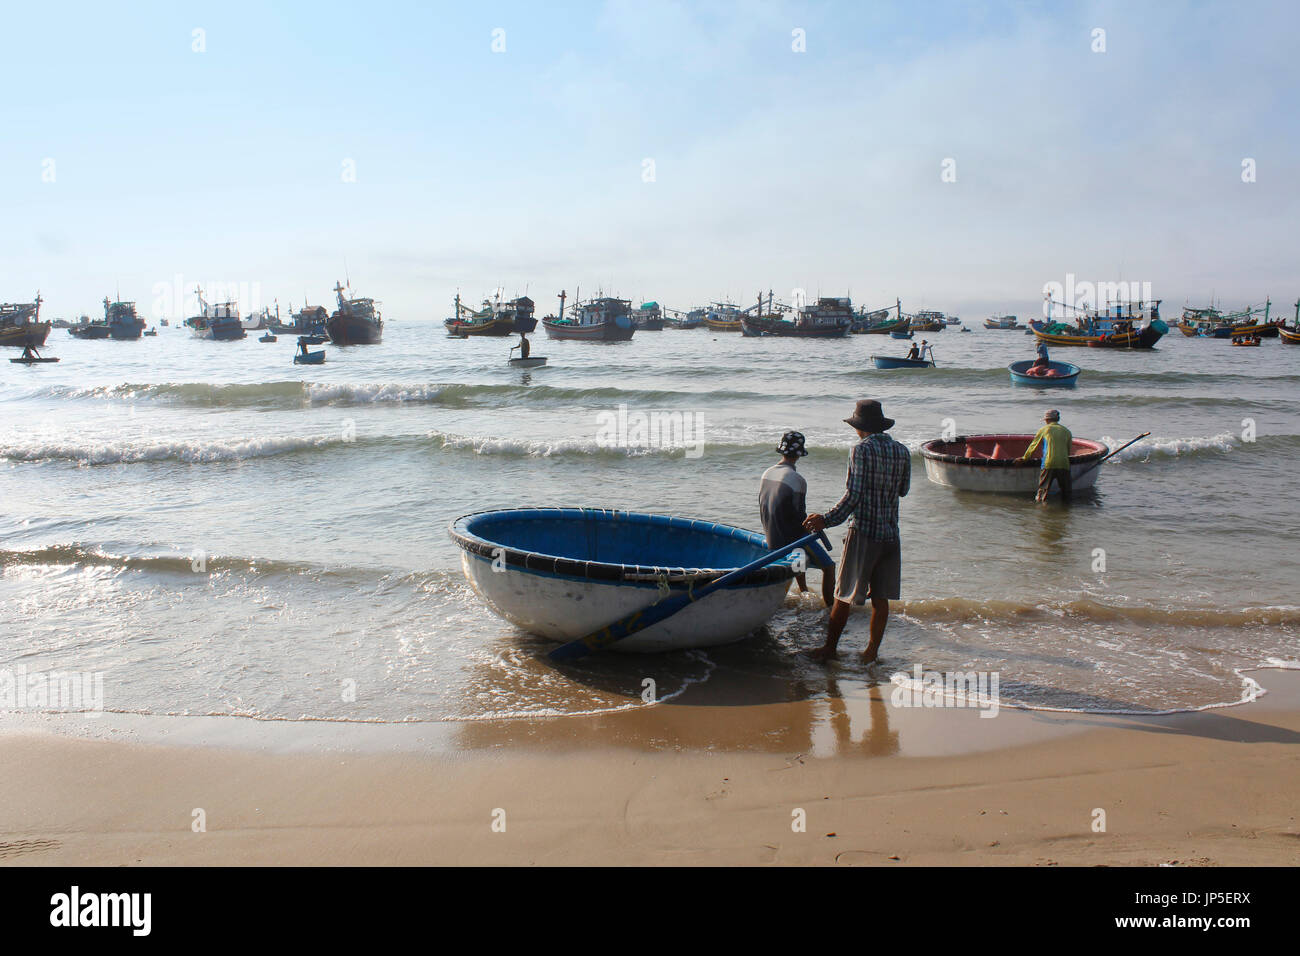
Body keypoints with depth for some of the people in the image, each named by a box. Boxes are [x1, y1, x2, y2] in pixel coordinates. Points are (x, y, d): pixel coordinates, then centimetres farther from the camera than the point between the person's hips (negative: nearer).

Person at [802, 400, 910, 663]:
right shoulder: (902, 451, 5)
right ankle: (871, 651, 17)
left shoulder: (862, 450, -11)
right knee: (881, 597, 10)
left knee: (845, 596, 4)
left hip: (863, 532, -5)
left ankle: (830, 648, 14)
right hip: (890, 533, 5)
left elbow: (854, 495, -17)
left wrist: (828, 520, -14)